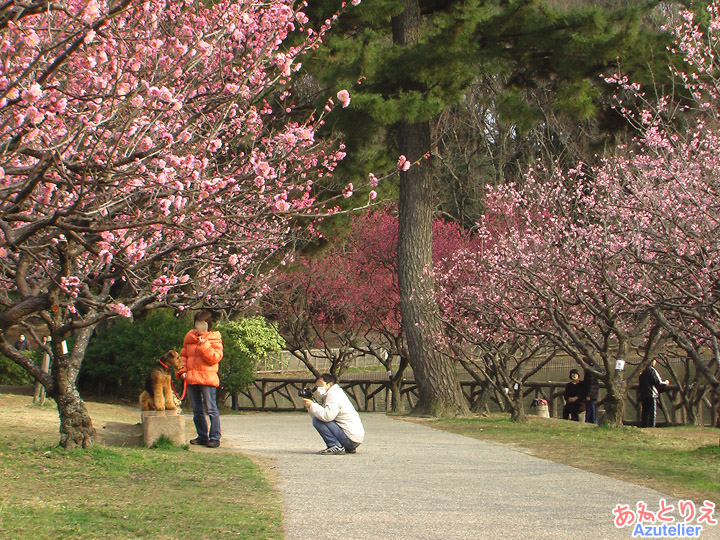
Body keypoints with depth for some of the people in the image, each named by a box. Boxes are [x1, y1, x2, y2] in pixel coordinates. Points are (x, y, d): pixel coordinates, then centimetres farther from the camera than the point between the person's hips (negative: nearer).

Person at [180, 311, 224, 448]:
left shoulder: (214, 339, 0)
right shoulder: (190, 337, 15)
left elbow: (216, 358, -10)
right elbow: (183, 355, 20)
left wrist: (204, 345, -16)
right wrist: (182, 370, 6)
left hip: (207, 379, -6)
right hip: (191, 378, 6)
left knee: (211, 409, -7)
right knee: (197, 410, 11)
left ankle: (215, 438, -4)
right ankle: (202, 436, 21)